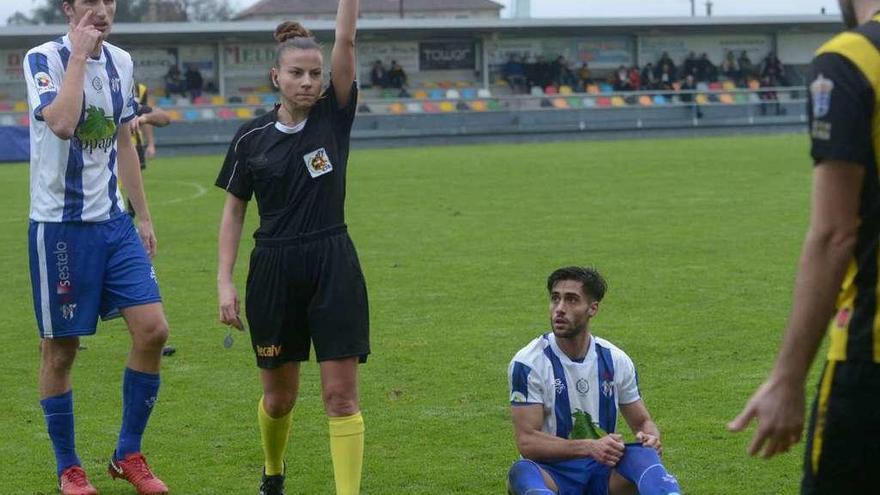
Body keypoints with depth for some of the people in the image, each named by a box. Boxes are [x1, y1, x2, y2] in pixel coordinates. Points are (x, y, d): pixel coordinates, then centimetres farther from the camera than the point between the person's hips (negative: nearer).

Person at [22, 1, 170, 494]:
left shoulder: (120, 62, 8)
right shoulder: (43, 59, -11)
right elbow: (62, 123, -30)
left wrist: (144, 216, 17)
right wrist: (79, 53, -22)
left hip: (114, 222, 6)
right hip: (59, 226, -5)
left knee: (153, 329, -4)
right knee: (60, 348, 3)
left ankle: (128, 455, 12)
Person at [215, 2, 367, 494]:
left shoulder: (334, 116, -1)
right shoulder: (251, 138, 1)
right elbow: (234, 213, 6)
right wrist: (225, 282, 0)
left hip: (334, 267, -1)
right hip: (274, 270, 1)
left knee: (341, 394, -6)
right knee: (280, 396, 13)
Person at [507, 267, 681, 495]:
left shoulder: (616, 360, 4)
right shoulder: (527, 363, -9)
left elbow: (642, 421, 15)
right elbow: (527, 441, -15)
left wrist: (650, 437, -11)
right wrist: (590, 447, -27)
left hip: (603, 473, 3)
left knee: (644, 454, -28)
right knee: (522, 472, -37)